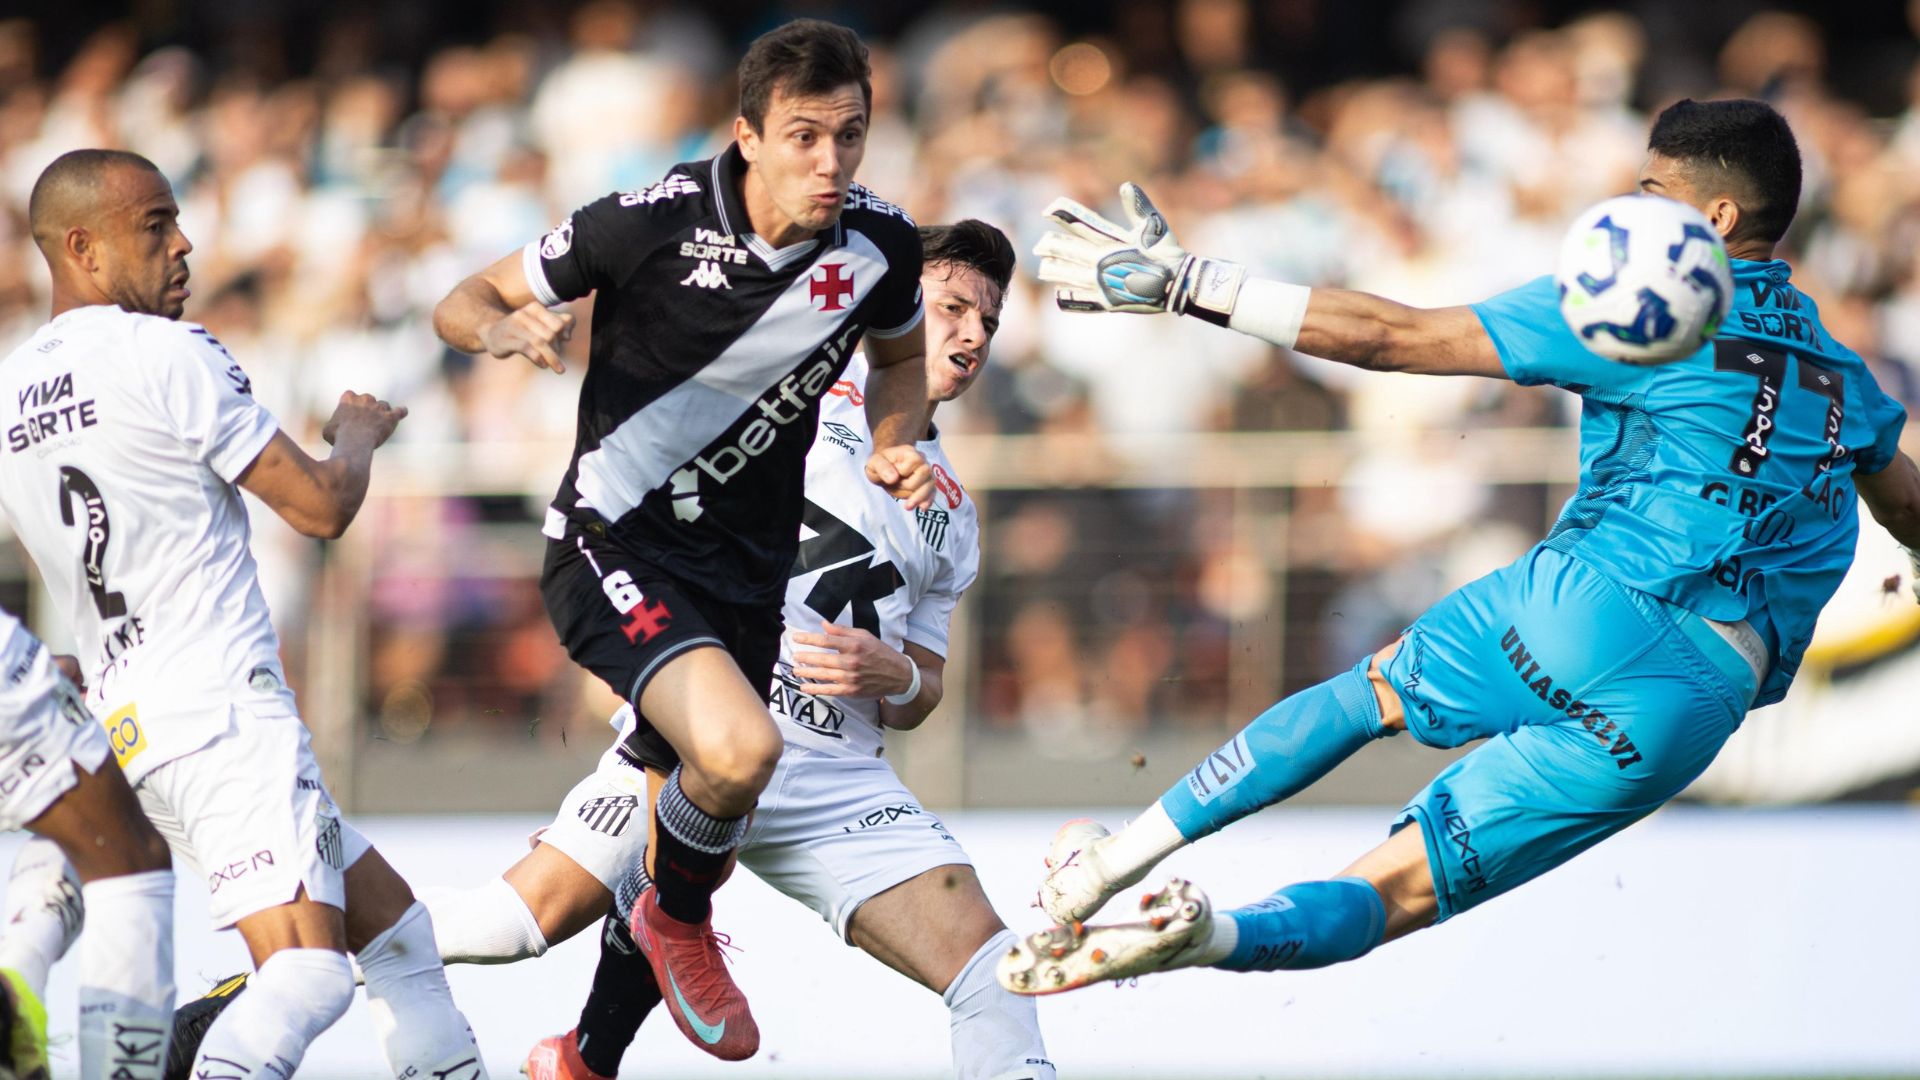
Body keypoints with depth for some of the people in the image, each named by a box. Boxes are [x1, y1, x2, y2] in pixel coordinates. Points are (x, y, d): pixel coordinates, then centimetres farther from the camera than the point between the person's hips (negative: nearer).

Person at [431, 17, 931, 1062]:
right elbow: (463, 304, -7)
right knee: (738, 748, -30)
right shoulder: (653, 222, -18)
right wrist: (502, 328, -30)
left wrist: (891, 449, 0)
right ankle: (681, 927, 2)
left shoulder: (879, 246, -5)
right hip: (614, 544, -6)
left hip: (747, 568, 6)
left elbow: (898, 352, 20)